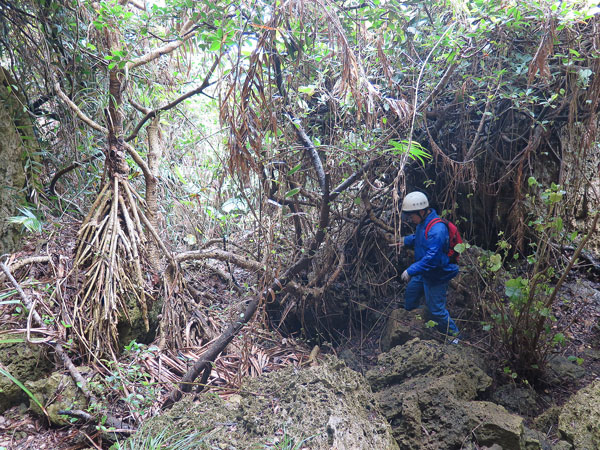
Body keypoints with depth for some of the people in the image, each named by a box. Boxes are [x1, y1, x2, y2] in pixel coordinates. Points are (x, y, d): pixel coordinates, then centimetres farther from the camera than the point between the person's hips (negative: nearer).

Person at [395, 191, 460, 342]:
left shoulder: (437, 231, -33)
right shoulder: (423, 222, -2)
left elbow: (431, 259, -34)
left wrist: (410, 271, -30)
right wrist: (405, 240, 4)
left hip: (437, 276, -10)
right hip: (423, 273, 10)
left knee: (436, 309, 1)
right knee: (410, 293, 26)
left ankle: (453, 334, 23)